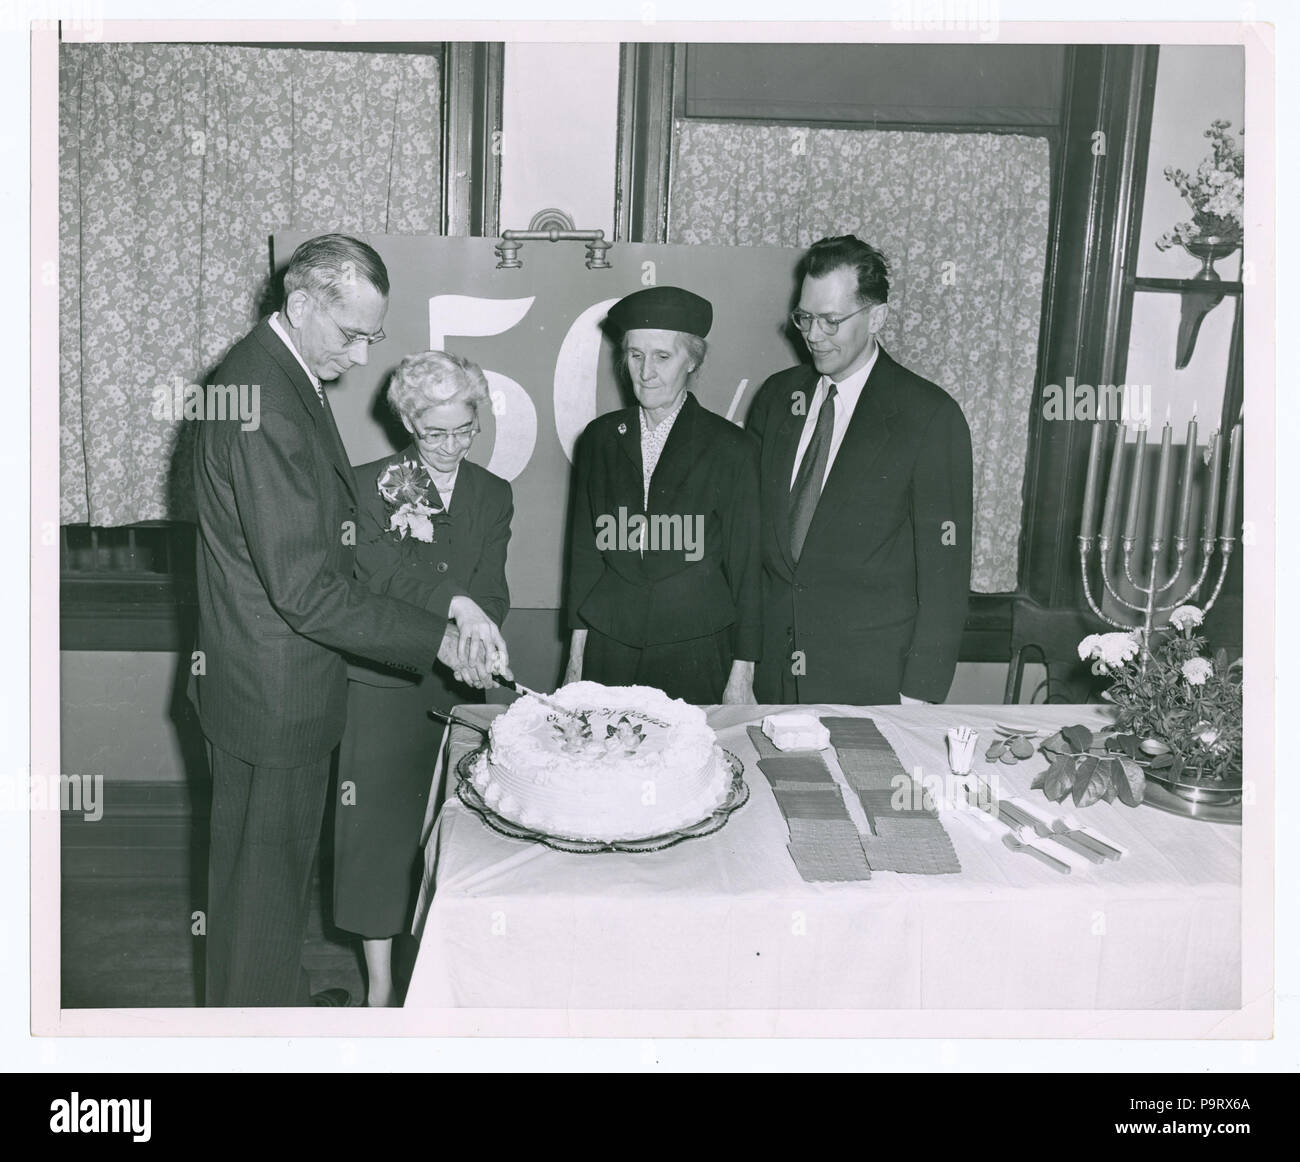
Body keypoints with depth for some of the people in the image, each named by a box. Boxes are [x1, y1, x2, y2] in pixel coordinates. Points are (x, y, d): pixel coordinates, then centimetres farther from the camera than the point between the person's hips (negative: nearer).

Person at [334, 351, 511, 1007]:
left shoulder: (493, 495, 11)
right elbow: (380, 573, -13)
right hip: (382, 686, -2)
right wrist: (452, 602, -26)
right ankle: (380, 984, 12)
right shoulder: (370, 485, 2)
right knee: (379, 825, 0)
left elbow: (491, 597, 4)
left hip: (457, 684, 3)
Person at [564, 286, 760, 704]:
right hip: (609, 650, 2)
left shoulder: (733, 448, -1)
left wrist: (742, 674, -3)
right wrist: (577, 656, 6)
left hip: (697, 654, -2)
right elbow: (584, 548, 10)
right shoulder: (599, 438, 7)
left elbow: (745, 565, 0)